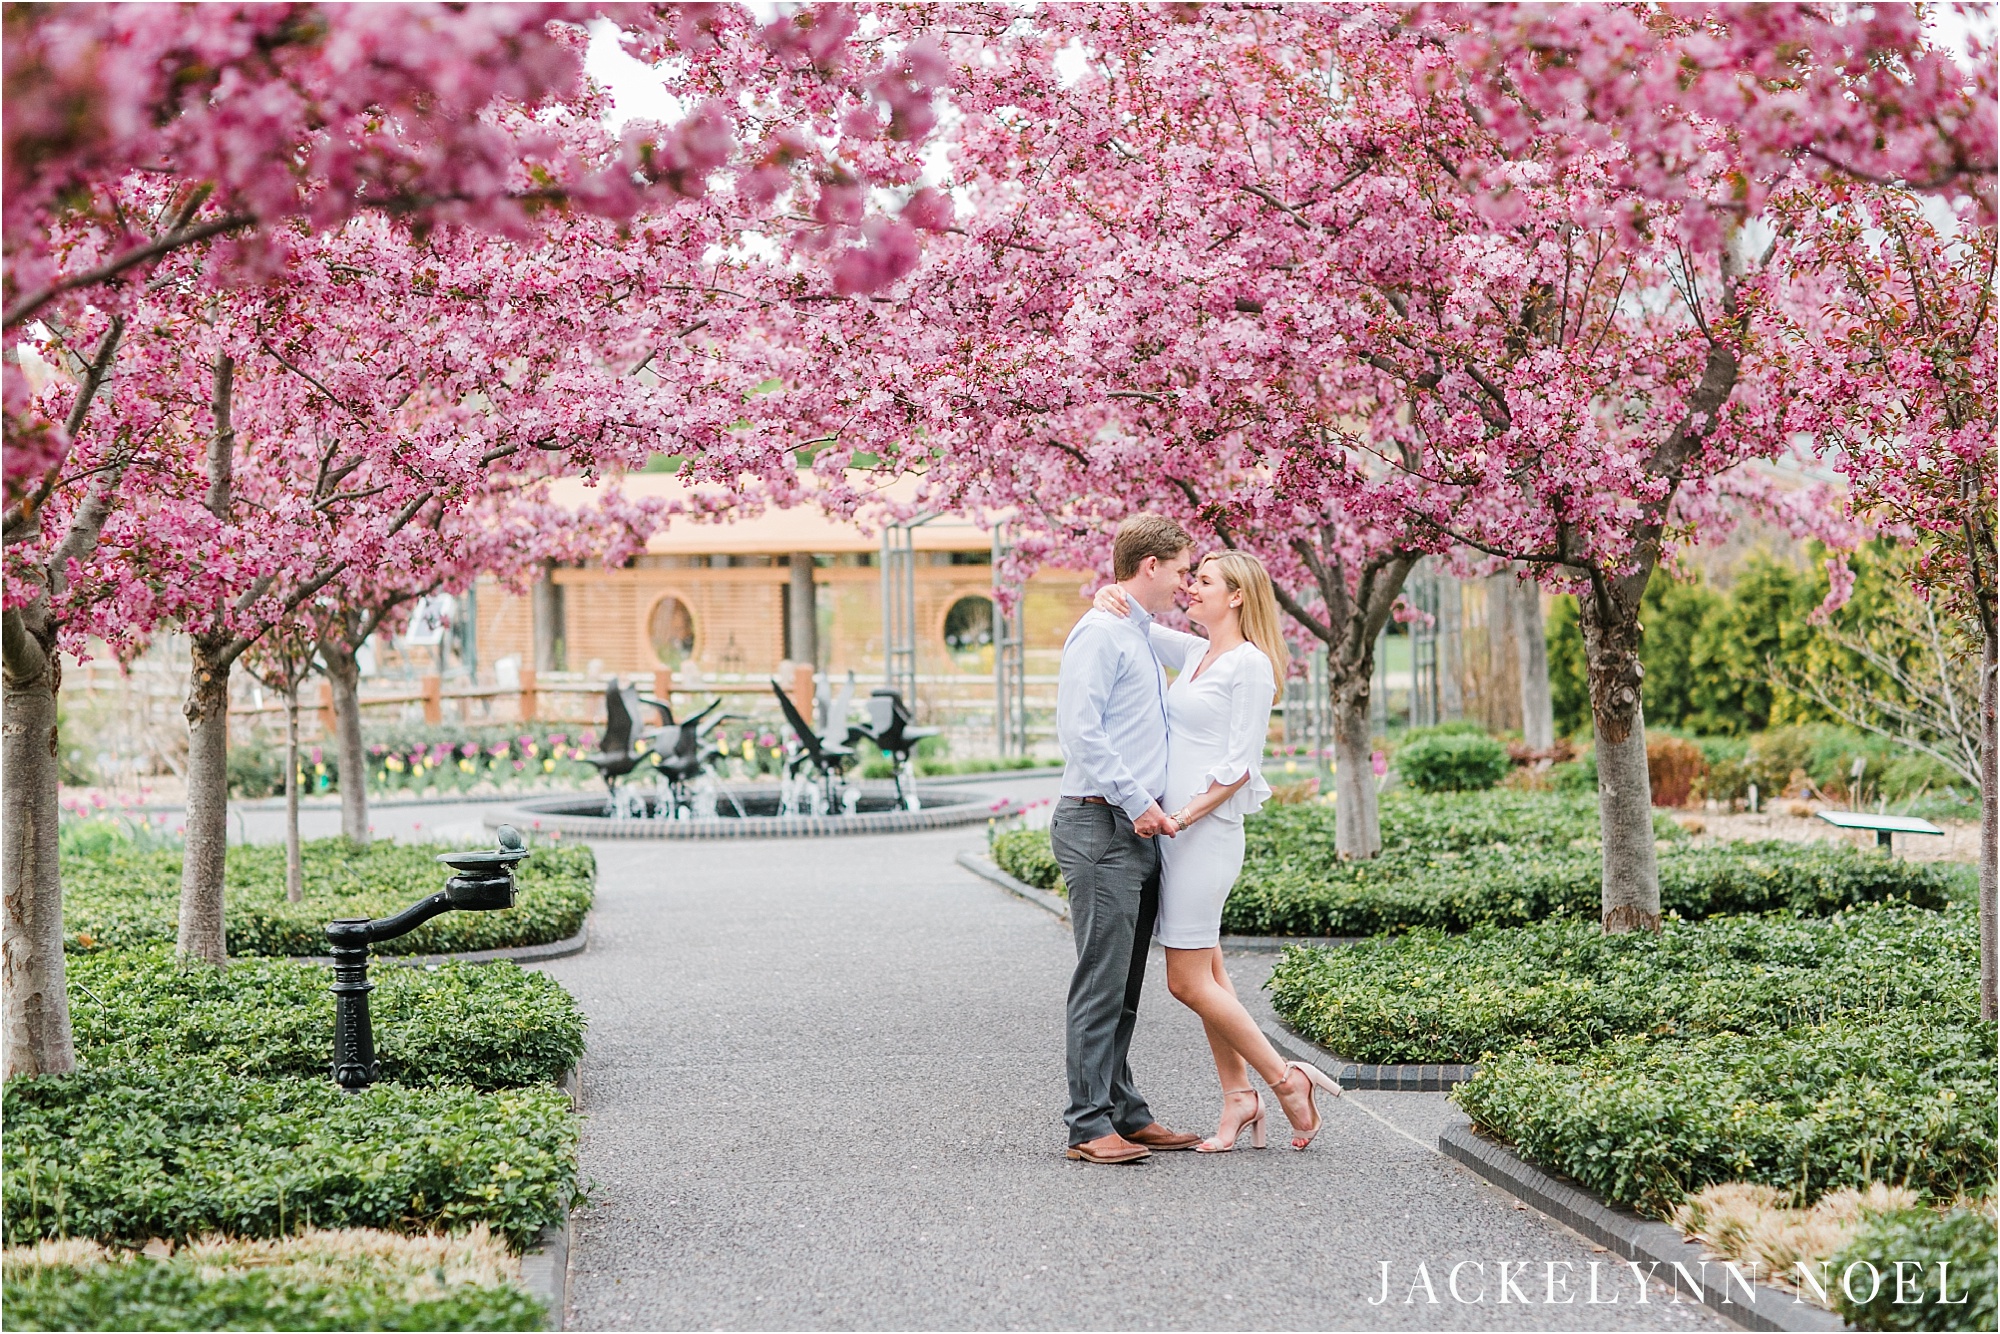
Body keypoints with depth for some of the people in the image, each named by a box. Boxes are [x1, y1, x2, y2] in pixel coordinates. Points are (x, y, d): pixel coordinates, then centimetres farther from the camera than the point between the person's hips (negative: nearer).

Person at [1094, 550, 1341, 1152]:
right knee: (1206, 972, 10)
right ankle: (1238, 1096, 16)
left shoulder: (1249, 664, -11)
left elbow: (1239, 766, -15)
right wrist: (1114, 597, -1)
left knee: (1188, 981, -6)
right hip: (1174, 827, 9)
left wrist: (1183, 816, -19)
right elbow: (1136, 625, 22)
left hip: (1206, 830, -9)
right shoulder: (1196, 652, 13)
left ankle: (1285, 1077, 3)